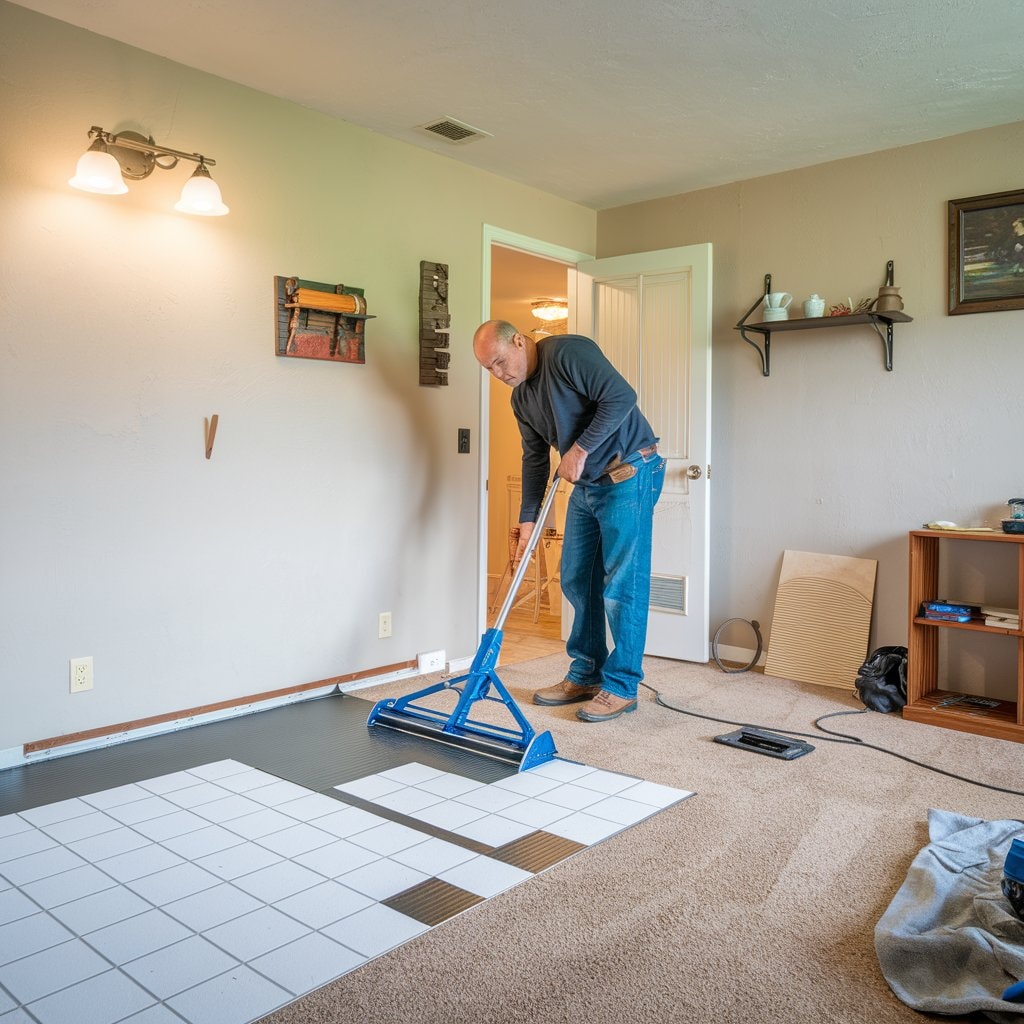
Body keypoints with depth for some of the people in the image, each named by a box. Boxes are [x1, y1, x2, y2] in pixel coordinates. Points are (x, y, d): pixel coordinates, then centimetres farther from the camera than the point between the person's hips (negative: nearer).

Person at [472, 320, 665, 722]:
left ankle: (622, 686, 5)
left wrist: (579, 449, -21)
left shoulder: (567, 352, -15)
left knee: (621, 584, -6)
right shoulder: (521, 397, 11)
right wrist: (528, 520, 10)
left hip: (629, 474, -9)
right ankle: (585, 676, 23)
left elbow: (621, 397, -24)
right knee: (576, 581, 10)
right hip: (586, 483, 9)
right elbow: (535, 459, 14)